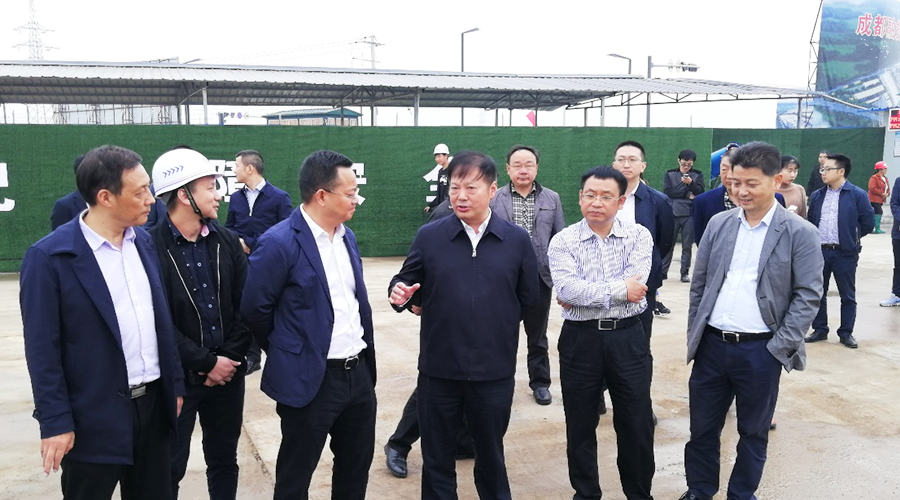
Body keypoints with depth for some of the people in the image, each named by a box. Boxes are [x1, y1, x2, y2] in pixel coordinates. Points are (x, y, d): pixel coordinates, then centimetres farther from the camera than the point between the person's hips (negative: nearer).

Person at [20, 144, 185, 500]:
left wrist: (175, 384, 11)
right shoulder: (49, 256, -14)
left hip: (153, 402, 6)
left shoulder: (143, 241, 4)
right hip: (94, 415, -5)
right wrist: (55, 421, -12)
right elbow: (42, 348, -12)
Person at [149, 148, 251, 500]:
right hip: (176, 377, -4)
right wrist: (207, 363, -13)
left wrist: (230, 359, -7)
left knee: (224, 461, 17)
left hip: (227, 372, 4)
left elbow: (246, 307, 2)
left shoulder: (227, 241, 4)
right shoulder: (150, 247, -12)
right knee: (170, 467, 11)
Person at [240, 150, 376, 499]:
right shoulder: (279, 243, -17)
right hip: (310, 378, -6)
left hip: (359, 372, 7)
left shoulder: (347, 236, 7)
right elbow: (254, 310, -10)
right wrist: (288, 354, 3)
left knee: (357, 464, 20)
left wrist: (364, 357, 15)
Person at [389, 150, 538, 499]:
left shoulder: (517, 240, -1)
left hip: (495, 370, 0)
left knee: (490, 454, 19)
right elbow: (407, 283, 4)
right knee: (437, 457, 15)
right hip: (438, 368, 0)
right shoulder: (429, 236, -2)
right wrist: (400, 293, -18)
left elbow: (528, 298, 5)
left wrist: (496, 323, 7)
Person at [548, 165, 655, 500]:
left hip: (628, 338, 0)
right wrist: (619, 290, -16)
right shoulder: (563, 241, -3)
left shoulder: (639, 236, -1)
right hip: (580, 340, 0)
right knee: (580, 425, 13)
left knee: (636, 424, 10)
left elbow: (636, 287, -15)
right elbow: (567, 290, -18)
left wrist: (585, 294, -14)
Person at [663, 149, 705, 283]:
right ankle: (663, 271, 9)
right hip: (672, 213, 0)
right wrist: (687, 194, -5)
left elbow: (700, 192, -2)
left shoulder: (698, 175, 11)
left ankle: (685, 273, 10)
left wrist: (691, 183, -20)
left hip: (690, 214, 0)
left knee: (687, 246, 2)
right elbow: (667, 192, -4)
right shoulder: (669, 174, 9)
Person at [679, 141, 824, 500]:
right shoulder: (718, 223, 4)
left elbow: (808, 295, -7)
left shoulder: (800, 233, -6)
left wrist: (780, 347, -12)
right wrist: (695, 335, 6)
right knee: (702, 427, 14)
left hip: (760, 350, -3)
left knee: (753, 432, 13)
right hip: (712, 345, 3)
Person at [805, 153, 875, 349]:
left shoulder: (858, 195, -6)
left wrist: (850, 235, 3)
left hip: (845, 253, -4)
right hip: (820, 251, 4)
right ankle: (820, 330, 22)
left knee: (847, 296, 7)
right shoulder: (816, 196, 7)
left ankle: (846, 333, 17)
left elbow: (868, 223, -4)